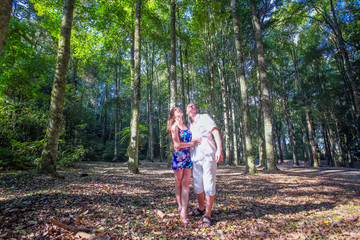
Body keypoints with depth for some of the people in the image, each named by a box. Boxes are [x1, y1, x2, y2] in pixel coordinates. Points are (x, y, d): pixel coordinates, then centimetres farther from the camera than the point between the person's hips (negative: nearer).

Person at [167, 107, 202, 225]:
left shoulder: (186, 126, 13)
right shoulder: (174, 127, -6)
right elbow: (177, 145, -13)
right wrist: (192, 143, -9)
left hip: (188, 156, 5)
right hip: (178, 156, -5)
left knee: (186, 183, 0)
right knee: (178, 183, 9)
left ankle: (184, 211, 2)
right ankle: (180, 206, 25)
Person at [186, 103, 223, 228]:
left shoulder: (205, 118, 4)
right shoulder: (188, 125, 19)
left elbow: (216, 133, -6)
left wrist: (219, 149, -19)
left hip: (208, 156, -5)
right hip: (195, 158, 6)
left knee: (209, 186, -2)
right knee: (197, 186, 13)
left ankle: (207, 215, 10)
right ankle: (201, 209, 33)